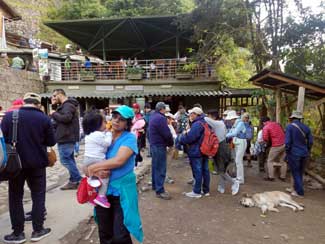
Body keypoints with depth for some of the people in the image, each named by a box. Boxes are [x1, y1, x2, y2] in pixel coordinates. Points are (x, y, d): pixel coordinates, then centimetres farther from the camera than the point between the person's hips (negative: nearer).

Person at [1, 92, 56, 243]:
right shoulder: (44, 119, -9)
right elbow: (51, 142, -2)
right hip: (37, 163, 0)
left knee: (15, 197, 13)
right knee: (38, 195, 12)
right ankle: (37, 230, 18)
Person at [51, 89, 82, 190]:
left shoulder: (68, 105, -13)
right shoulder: (65, 105, 21)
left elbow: (66, 118, -29)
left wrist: (54, 114, -15)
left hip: (66, 138, -11)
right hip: (67, 137, 11)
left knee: (65, 159, -9)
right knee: (69, 159, 12)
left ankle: (77, 180, -3)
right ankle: (74, 181, 18)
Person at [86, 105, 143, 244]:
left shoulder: (129, 138, -11)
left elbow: (119, 160, -25)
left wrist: (92, 167, -16)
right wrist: (96, 171, -21)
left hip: (122, 190, -4)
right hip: (103, 190, 5)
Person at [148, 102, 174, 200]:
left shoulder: (153, 116, 11)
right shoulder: (160, 118, -20)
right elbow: (167, 134, -22)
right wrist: (171, 143, -4)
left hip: (153, 144, 10)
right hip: (159, 146, -10)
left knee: (155, 166, 19)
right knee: (161, 169, -5)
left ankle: (155, 185, 32)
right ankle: (160, 191, 0)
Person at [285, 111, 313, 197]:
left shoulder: (290, 126, -11)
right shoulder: (306, 127, 5)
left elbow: (287, 142, -15)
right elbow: (310, 142, 6)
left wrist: (287, 153, -5)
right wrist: (307, 152, 18)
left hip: (294, 153, -5)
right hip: (304, 154, 6)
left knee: (296, 173, 6)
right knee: (300, 172, 18)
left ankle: (300, 192, 9)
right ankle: (296, 188, 30)